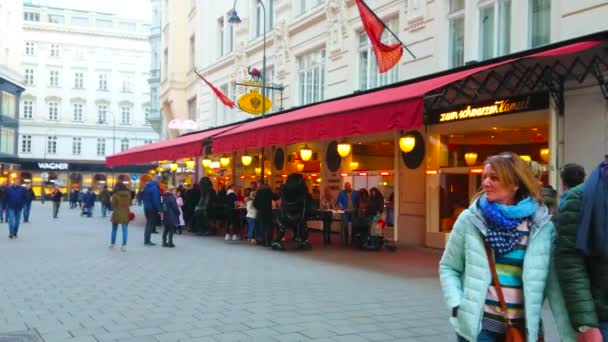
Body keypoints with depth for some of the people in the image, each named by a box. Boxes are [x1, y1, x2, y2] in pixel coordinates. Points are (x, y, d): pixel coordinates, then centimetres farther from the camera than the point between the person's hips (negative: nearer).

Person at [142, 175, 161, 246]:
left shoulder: (146, 186, 12)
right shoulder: (155, 187, -19)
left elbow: (143, 196, 19)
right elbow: (156, 199, -23)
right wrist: (159, 209, -20)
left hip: (146, 207, 9)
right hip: (152, 209, -9)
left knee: (148, 224, 17)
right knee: (151, 224, -4)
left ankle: (146, 240, 21)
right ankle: (147, 241, -4)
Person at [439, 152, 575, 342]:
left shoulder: (541, 226, -2)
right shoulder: (470, 219, -4)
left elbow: (554, 282, -2)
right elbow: (448, 268, 3)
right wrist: (458, 305, -10)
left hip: (524, 326, 1)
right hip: (479, 324, -1)